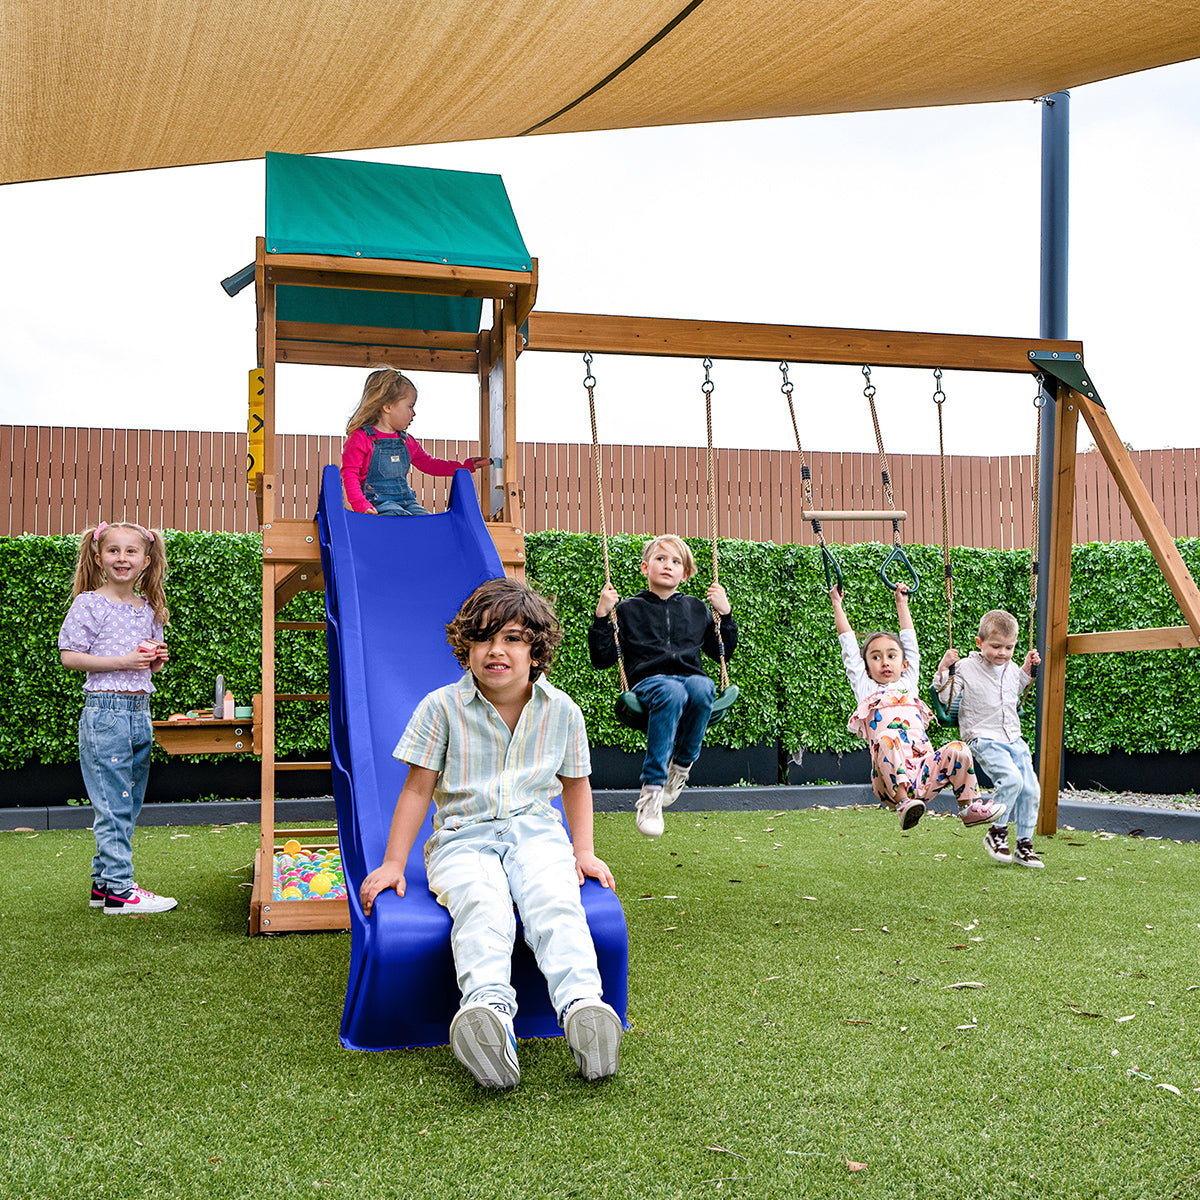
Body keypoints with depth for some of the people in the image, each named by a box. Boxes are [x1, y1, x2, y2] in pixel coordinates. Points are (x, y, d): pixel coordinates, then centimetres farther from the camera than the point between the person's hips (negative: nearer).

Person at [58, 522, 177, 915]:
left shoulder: (148, 609, 14)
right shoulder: (89, 604, -5)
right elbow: (69, 656, -9)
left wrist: (157, 659, 0)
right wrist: (123, 662, -17)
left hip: (140, 712, 7)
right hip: (105, 710, -7)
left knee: (129, 804, 11)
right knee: (114, 805, -6)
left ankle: (103, 881, 20)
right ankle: (118, 889, -2)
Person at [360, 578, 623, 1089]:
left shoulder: (562, 711, 7)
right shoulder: (441, 707, 0)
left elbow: (575, 783, 21)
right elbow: (418, 788, 5)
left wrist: (584, 851, 11)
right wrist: (393, 863, 2)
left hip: (535, 831, 2)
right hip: (462, 838, -2)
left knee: (555, 901, -33)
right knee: (481, 903, -36)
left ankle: (581, 1006, -52)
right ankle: (490, 1012, -59)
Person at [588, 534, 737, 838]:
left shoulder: (695, 609, 25)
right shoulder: (629, 610, 15)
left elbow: (722, 653, 29)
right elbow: (602, 658, 11)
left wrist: (725, 613, 17)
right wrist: (602, 616, -1)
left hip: (691, 677, 3)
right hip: (649, 681, -2)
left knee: (701, 687, -37)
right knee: (671, 692, -40)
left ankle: (681, 766, -16)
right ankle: (651, 791, -41)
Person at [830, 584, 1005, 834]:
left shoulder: (908, 683, 27)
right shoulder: (865, 689, 20)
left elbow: (909, 639, 35)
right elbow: (848, 644, 21)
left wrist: (901, 603, 43)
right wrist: (837, 605, 26)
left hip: (925, 775, 4)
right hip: (890, 781, -4)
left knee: (957, 749, -20)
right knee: (886, 739, -33)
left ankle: (968, 807, -9)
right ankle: (902, 803, -41)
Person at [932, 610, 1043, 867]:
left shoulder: (1011, 669, 12)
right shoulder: (966, 667, -6)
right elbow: (946, 696, -8)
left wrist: (1027, 670, 21)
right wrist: (944, 669, -19)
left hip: (1014, 739, 6)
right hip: (983, 740, -6)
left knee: (1031, 789, -4)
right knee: (1011, 778, -28)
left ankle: (1024, 844, 10)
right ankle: (996, 833, -9)